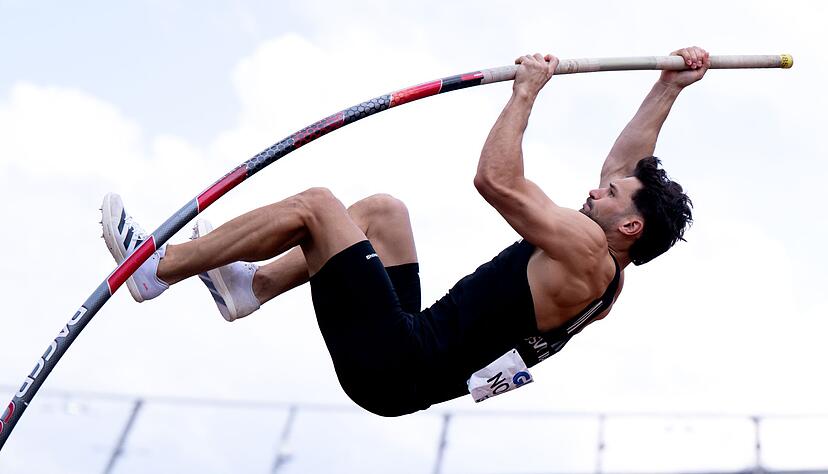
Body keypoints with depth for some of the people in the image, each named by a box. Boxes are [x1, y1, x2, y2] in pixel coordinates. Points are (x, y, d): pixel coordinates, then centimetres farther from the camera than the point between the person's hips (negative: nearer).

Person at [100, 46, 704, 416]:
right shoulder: (609, 277, 12)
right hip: (409, 355, 10)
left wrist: (527, 89, -9)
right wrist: (669, 87, 23)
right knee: (382, 209, 21)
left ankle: (156, 269, -1)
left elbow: (496, 179, -21)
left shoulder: (586, 249, -15)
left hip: (391, 364, -10)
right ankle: (250, 287, 18)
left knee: (314, 205, -10)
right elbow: (626, 162, 22)